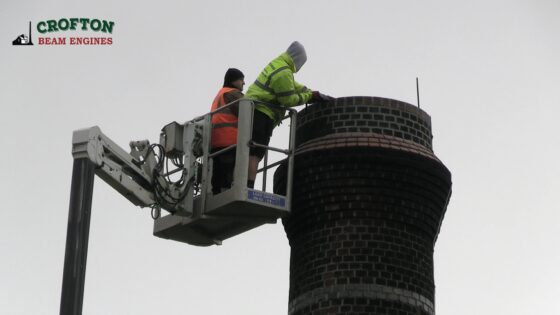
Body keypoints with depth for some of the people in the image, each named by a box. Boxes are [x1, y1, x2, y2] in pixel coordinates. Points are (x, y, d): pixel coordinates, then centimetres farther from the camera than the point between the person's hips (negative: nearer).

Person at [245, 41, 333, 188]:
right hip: (262, 114, -10)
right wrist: (309, 97, 2)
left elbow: (293, 86, 24)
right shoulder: (283, 73, -15)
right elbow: (289, 100, -11)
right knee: (255, 154, -17)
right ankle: (248, 187, -26)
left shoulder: (276, 64, 17)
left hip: (252, 111, 10)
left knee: (251, 153, 11)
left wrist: (314, 94, 18)